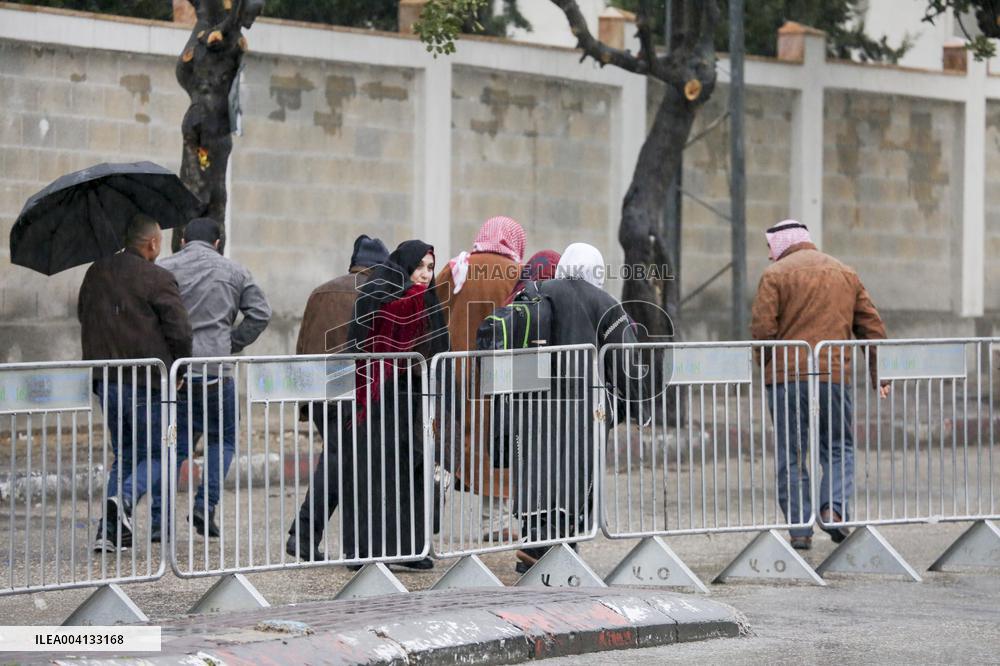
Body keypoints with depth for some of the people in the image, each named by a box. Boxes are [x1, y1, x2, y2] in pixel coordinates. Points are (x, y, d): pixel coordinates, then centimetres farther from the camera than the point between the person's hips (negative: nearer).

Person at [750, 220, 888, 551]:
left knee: (791, 456, 5)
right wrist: (879, 375, 15)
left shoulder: (775, 275, -1)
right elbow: (871, 326, 12)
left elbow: (762, 328, -10)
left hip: (786, 375, -3)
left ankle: (800, 529, 2)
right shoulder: (845, 274, 14)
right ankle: (834, 508, -9)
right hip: (834, 375, 3)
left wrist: (765, 368, 5)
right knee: (839, 448, 14)